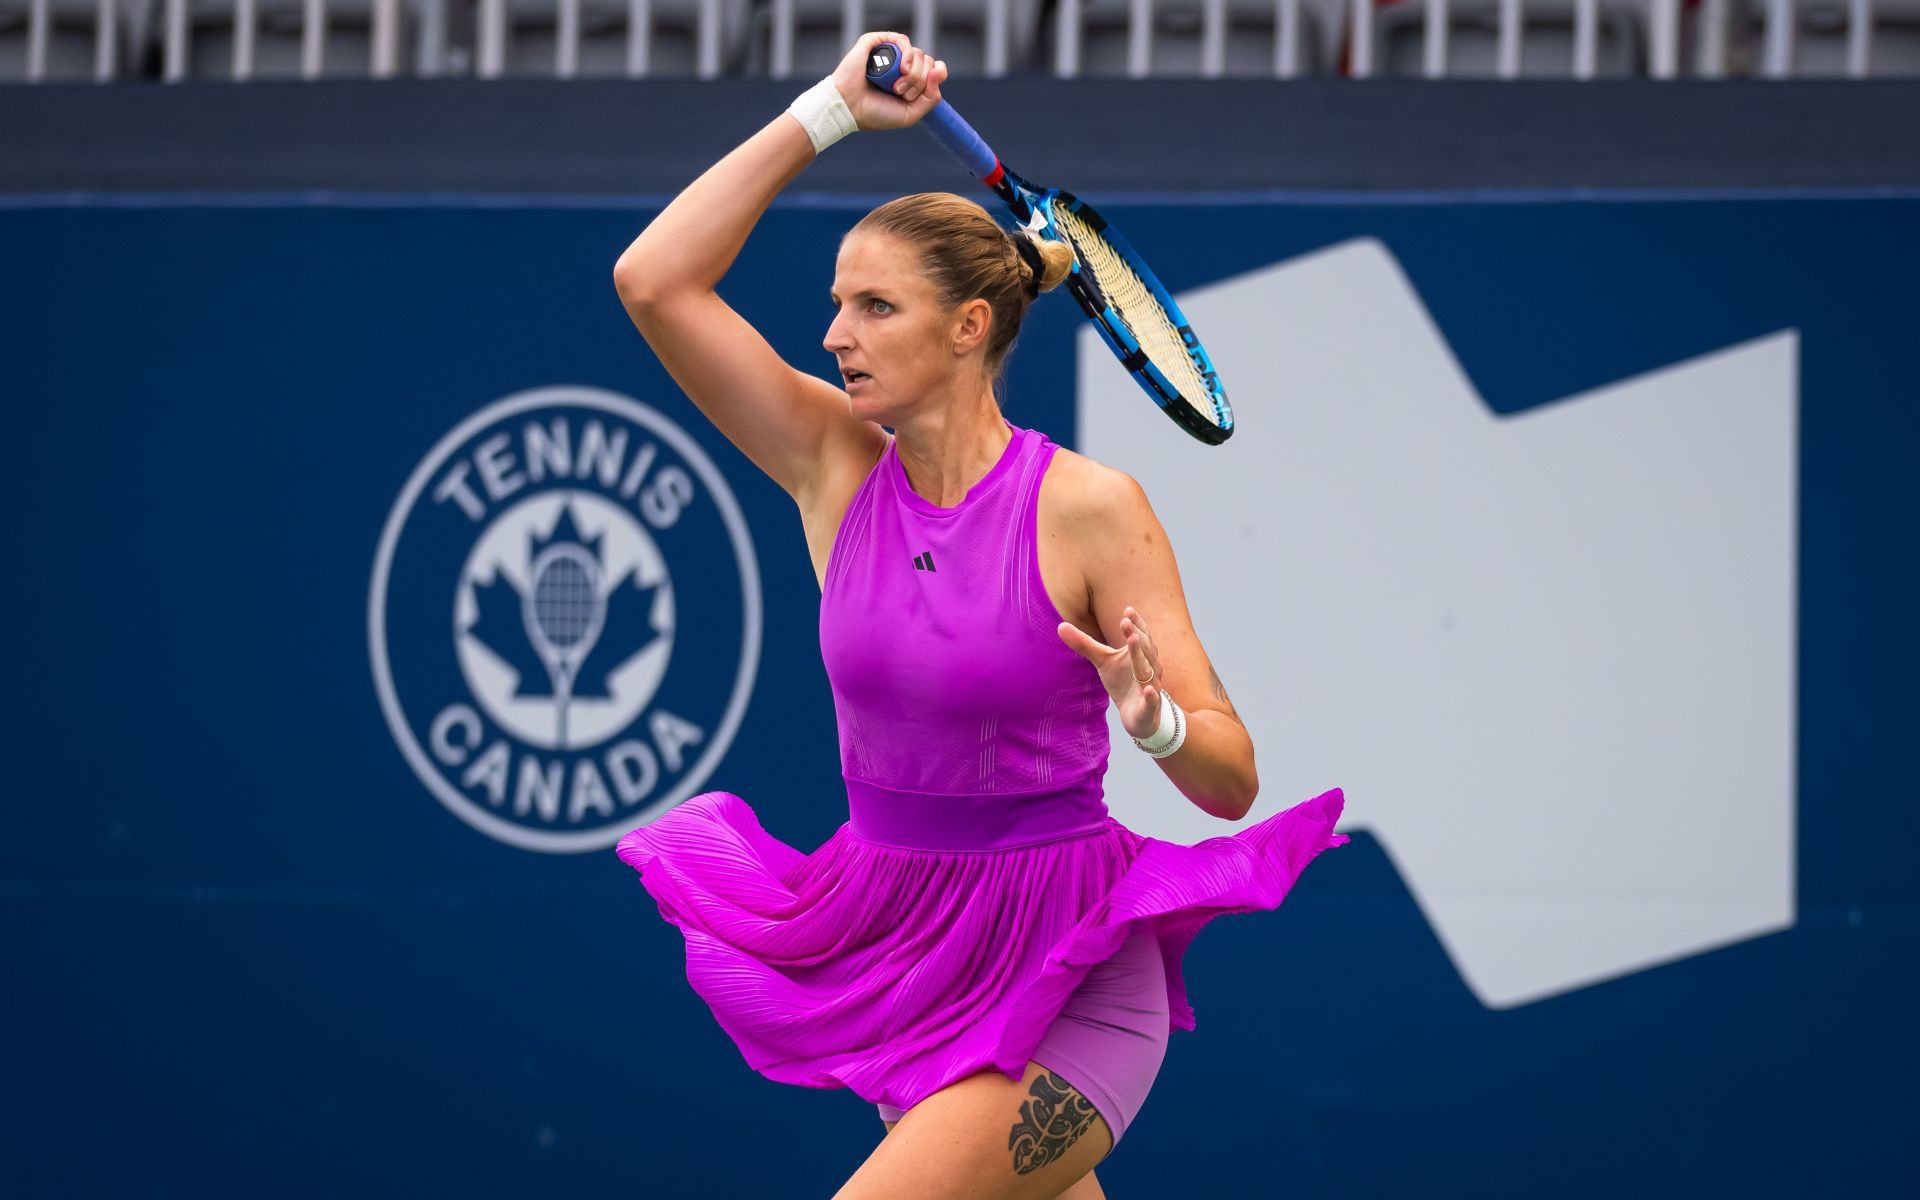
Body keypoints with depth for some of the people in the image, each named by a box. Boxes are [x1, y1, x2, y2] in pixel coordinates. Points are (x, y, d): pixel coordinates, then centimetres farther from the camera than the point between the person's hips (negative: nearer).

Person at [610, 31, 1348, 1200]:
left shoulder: (1092, 509, -12)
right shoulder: (837, 468, -1)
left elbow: (1232, 781, -11)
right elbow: (655, 281, -9)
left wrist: (1154, 720, -33)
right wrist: (827, 112, -8)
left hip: (1069, 979, -5)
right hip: (900, 952, 5)